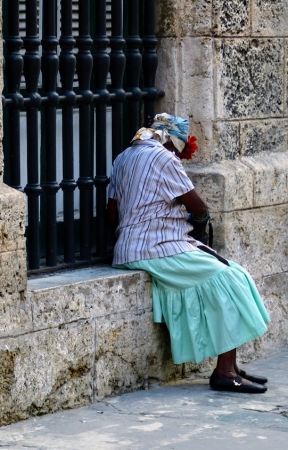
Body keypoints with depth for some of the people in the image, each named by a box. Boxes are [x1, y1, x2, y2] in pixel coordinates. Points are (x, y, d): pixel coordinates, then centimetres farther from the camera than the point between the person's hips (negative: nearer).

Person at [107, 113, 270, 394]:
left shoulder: (123, 158, 16)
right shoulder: (163, 157, -11)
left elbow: (112, 215, 16)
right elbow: (199, 209, -7)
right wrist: (198, 215, 14)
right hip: (158, 252, -10)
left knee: (226, 275, 9)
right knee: (225, 280, -7)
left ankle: (229, 369, 3)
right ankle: (225, 372, -11)